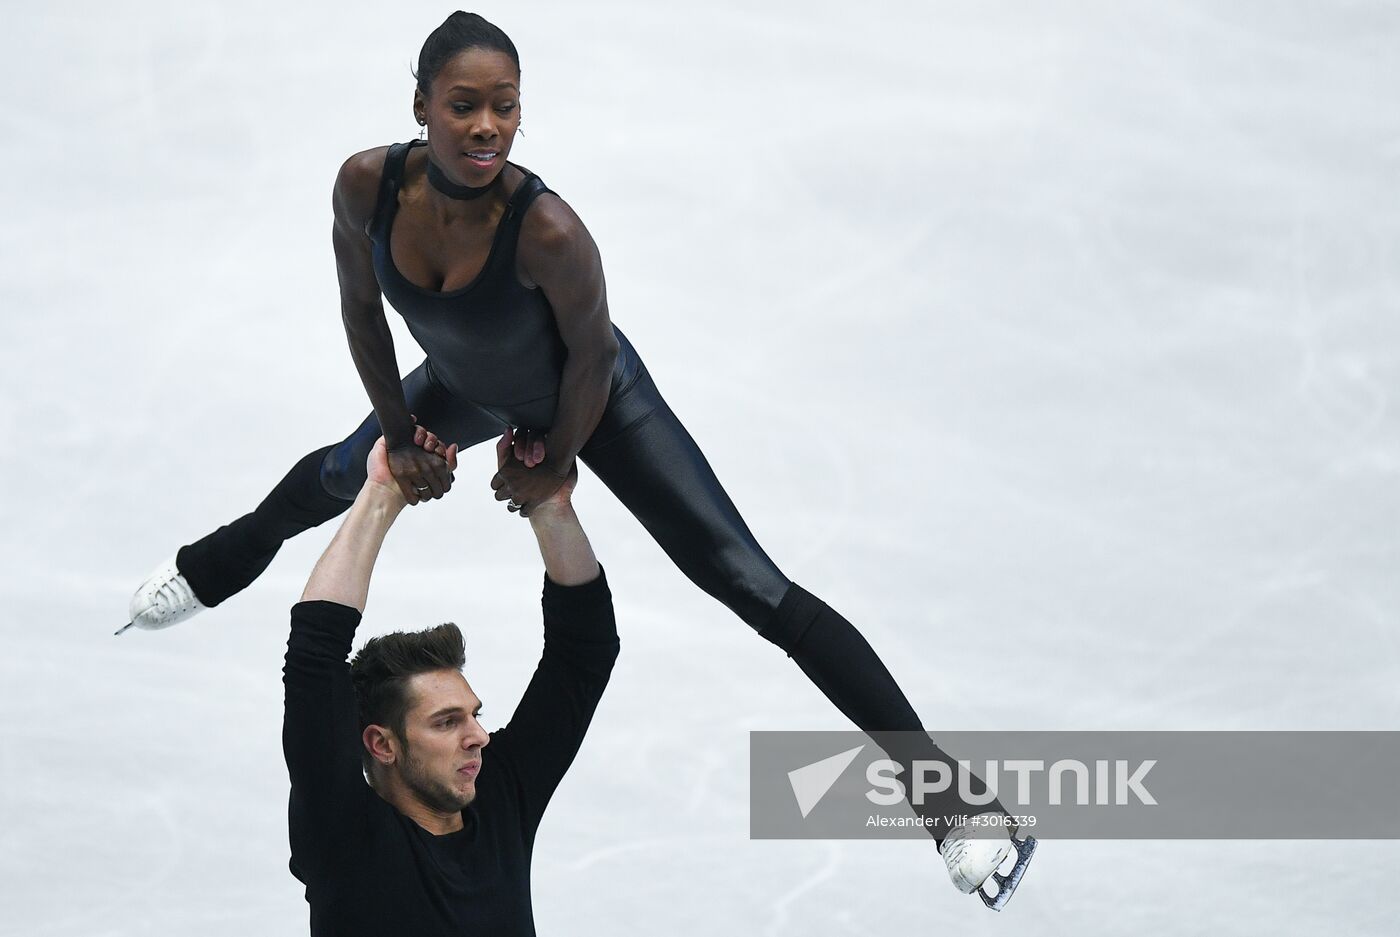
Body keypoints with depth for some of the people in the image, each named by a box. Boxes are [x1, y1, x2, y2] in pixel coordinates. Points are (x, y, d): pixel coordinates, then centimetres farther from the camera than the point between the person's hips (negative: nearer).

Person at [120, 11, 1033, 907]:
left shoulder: (547, 229, -44)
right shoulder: (367, 185, -30)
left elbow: (590, 355, -24)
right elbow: (361, 308, -9)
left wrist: (554, 466, -9)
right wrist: (400, 435, 0)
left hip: (595, 402, -5)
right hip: (470, 389, 5)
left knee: (752, 584, -10)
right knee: (343, 476, 31)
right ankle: (217, 565, 68)